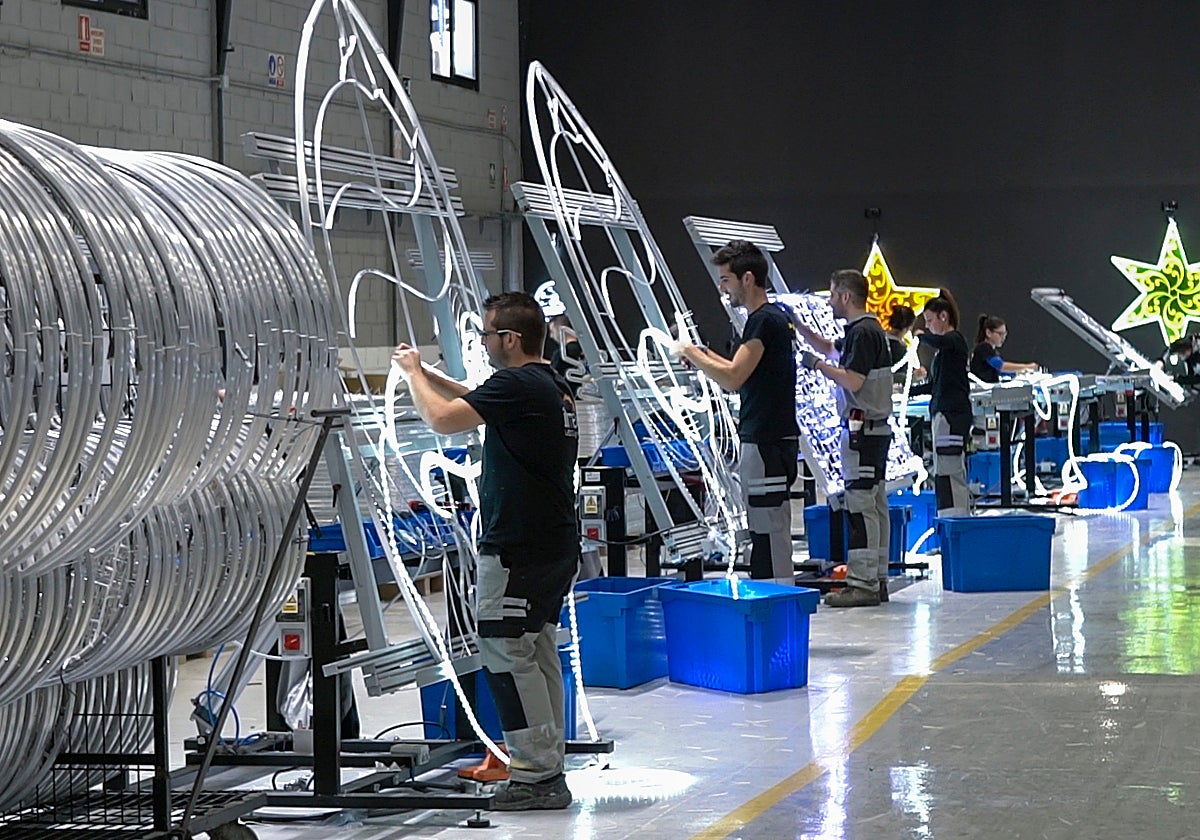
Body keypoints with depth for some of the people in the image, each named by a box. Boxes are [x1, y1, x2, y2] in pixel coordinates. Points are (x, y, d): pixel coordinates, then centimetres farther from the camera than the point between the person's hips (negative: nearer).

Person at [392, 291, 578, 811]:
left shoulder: (517, 385, -18)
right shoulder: (554, 387, 14)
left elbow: (442, 419, -19)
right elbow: (482, 405, 29)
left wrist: (413, 372, -2)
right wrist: (429, 375, 24)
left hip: (517, 548, -10)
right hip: (556, 544, 10)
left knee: (506, 653, -6)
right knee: (538, 650, 15)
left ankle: (537, 775, -7)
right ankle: (548, 767, 19)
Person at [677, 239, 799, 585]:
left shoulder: (763, 321, -15)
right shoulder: (776, 318, 17)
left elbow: (733, 378, -22)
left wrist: (692, 354, -9)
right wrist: (707, 356, 19)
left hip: (766, 442, -10)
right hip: (771, 437, 10)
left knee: (770, 531, -8)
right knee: (767, 530, 13)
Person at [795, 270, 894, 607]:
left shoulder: (863, 332, -15)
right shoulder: (868, 329, 17)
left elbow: (853, 381, -22)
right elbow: (830, 347, 34)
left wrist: (818, 365, -10)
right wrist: (799, 327, 26)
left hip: (862, 428, -10)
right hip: (876, 428, 10)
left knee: (860, 505, -10)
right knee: (875, 505, 11)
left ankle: (862, 583, -12)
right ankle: (877, 581, 15)